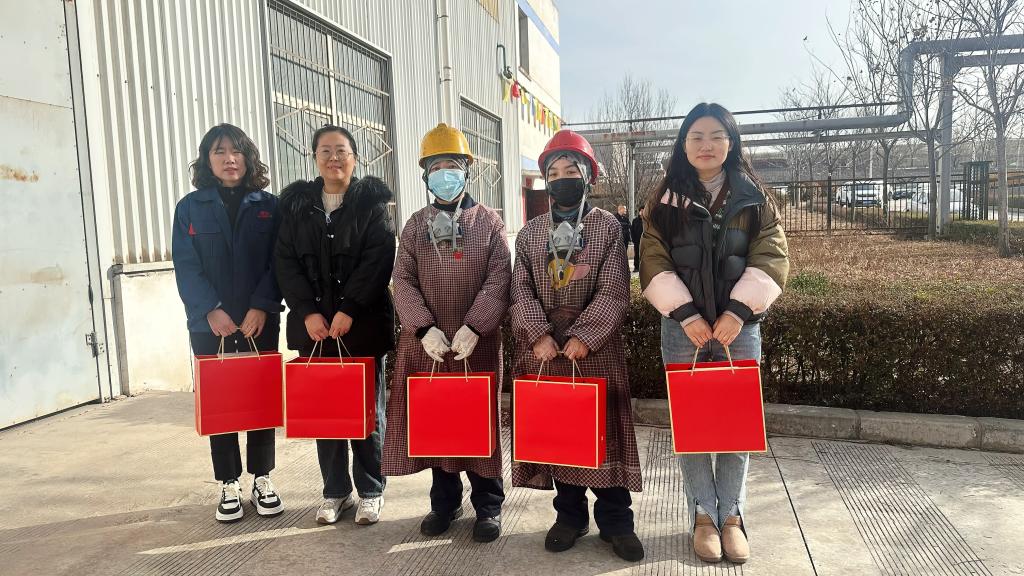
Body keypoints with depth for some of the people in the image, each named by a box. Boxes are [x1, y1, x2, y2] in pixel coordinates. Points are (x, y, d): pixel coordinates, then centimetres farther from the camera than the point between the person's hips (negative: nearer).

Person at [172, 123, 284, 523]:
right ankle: (229, 485, 18)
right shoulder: (190, 207, 5)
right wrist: (211, 310, -15)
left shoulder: (268, 206, 5)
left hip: (260, 322, 0)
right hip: (210, 324, 0)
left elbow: (278, 262, -2)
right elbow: (186, 266, -3)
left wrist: (262, 306, -15)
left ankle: (262, 479, 20)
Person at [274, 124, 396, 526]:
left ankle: (370, 491, 19)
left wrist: (349, 311, -17)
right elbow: (286, 261, 2)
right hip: (314, 326, 3)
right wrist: (308, 312, -10)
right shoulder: (296, 203, 8)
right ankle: (335, 491, 22)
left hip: (363, 324, -2)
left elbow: (378, 259, -10)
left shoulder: (371, 201, 1)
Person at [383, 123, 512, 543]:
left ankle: (488, 504, 21)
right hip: (426, 342, 3)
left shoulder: (489, 221, 2)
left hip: (478, 342, -2)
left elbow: (499, 279, -7)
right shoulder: (415, 225, 9)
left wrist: (473, 327, -18)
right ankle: (445, 499, 26)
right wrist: (425, 328, -14)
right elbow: (404, 281, 0)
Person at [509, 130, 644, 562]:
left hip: (595, 346, -2)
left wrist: (583, 336, -16)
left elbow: (613, 292, -6)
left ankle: (615, 520, 16)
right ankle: (569, 515, 23)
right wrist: (539, 335, -13)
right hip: (544, 347, 3)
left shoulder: (608, 227, 1)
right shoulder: (529, 233, 9)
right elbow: (521, 291, 2)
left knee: (604, 430, 2)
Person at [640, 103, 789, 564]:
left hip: (739, 326, 1)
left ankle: (731, 514, 20)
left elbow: (771, 256, -2)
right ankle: (703, 514, 19)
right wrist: (686, 314, -13)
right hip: (683, 327, 0)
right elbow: (654, 262, -3)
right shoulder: (664, 200, 4)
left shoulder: (754, 198, 6)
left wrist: (737, 311, -13)